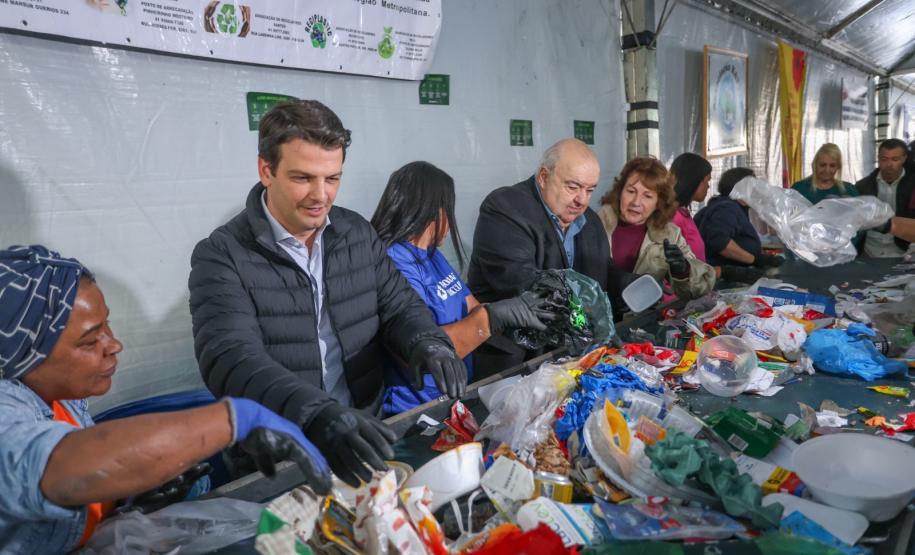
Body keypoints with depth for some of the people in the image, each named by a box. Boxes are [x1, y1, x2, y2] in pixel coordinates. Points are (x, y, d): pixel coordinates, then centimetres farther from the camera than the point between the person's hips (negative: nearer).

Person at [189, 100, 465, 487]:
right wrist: (315, 415, -38)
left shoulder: (358, 233, 6)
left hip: (367, 431, 4)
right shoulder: (221, 256, -10)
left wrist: (427, 343, -16)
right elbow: (230, 358, -22)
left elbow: (398, 305, 8)